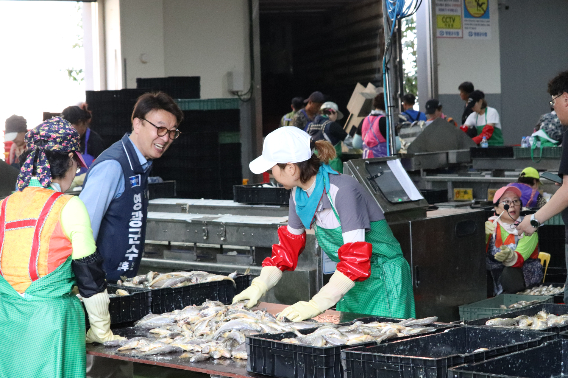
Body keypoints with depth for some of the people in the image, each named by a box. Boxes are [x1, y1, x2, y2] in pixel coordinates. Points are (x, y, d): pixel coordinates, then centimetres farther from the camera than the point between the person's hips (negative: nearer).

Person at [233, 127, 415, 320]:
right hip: (352, 284, 8)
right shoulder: (299, 194, -1)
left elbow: (355, 258, -31)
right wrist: (259, 286, -3)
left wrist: (315, 305, -37)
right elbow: (288, 246, 11)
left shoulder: (343, 190, -25)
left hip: (383, 282, -7)